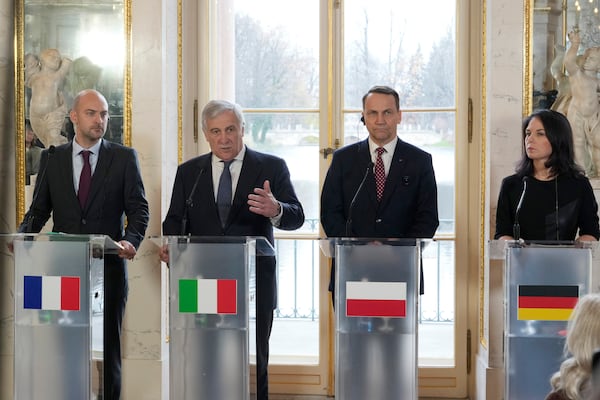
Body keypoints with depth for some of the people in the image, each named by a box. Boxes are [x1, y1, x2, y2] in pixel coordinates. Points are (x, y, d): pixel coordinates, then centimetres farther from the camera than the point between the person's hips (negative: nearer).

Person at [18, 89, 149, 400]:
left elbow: (138, 208, 1)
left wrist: (131, 239, -18)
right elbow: (39, 209, 9)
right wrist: (22, 236, -11)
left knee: (108, 347, 3)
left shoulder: (124, 158, 5)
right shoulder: (51, 159, 10)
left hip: (108, 266, -1)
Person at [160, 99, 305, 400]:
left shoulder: (272, 168, 2)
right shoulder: (188, 172, 10)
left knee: (254, 363, 2)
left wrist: (276, 210, -30)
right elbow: (175, 220, 9)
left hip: (255, 285, -2)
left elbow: (296, 217, -6)